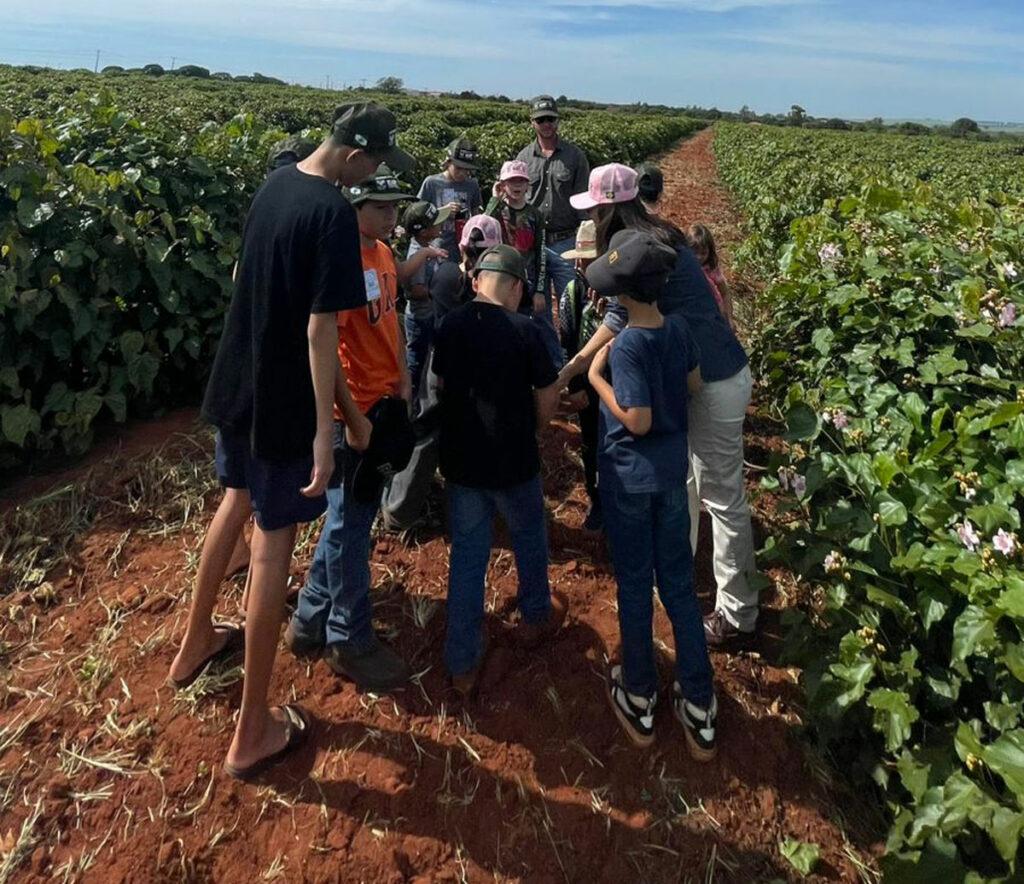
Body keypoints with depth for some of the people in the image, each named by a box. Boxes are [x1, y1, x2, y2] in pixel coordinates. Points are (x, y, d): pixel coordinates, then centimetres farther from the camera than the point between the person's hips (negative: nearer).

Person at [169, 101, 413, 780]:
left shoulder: (275, 184, 6)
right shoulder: (333, 212, -19)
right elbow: (320, 328, -24)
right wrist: (324, 431, -21)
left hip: (236, 381, 9)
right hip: (283, 400, -8)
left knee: (237, 500, 27)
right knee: (272, 544, 0)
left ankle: (196, 645, 46)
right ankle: (254, 733, 13)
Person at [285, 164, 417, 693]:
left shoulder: (383, 253, 10)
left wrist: (403, 382, 11)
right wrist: (353, 421, -23)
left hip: (386, 401, 9)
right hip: (356, 411, -9)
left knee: (350, 516, 18)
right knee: (351, 525, 4)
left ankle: (312, 620, 35)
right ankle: (349, 641, 21)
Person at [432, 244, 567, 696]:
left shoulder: (451, 324, -3)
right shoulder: (524, 330, -15)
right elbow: (548, 396, -8)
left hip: (460, 458, 3)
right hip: (512, 460, -3)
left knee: (467, 552, 12)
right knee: (529, 536, 23)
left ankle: (463, 663, 18)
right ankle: (536, 618, 44)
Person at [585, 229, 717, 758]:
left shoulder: (627, 345, -23)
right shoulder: (677, 328, -2)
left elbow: (637, 421, -24)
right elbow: (694, 382, 12)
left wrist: (596, 376, -15)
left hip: (631, 475, -6)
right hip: (673, 466, 6)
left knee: (634, 586, 11)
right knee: (679, 584, 14)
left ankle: (638, 700, 28)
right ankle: (699, 710, 24)